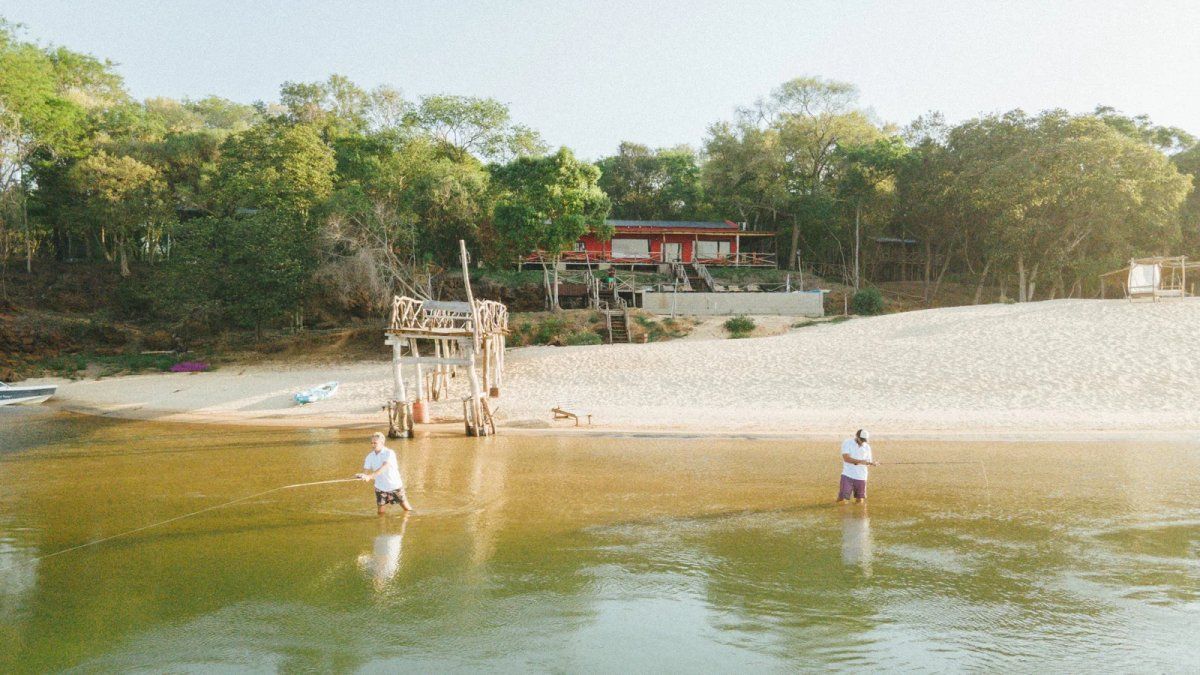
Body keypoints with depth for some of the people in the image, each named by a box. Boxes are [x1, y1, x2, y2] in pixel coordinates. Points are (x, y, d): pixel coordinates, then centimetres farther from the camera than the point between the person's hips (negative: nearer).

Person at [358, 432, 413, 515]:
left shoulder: (389, 453, -20)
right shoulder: (370, 456, -4)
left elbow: (383, 468, -34)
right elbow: (366, 471, -9)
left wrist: (370, 476, -47)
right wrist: (363, 476, -35)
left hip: (394, 486, -4)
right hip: (380, 488, 4)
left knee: (407, 508, 6)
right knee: (380, 511, 5)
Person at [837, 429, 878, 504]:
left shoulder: (867, 447, 8)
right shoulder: (847, 443, -5)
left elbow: (868, 461, 8)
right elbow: (846, 458, -17)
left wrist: (872, 463, -16)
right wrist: (860, 461, -28)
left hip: (861, 477, 3)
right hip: (847, 475, -3)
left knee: (860, 501, 7)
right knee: (842, 501, -9)